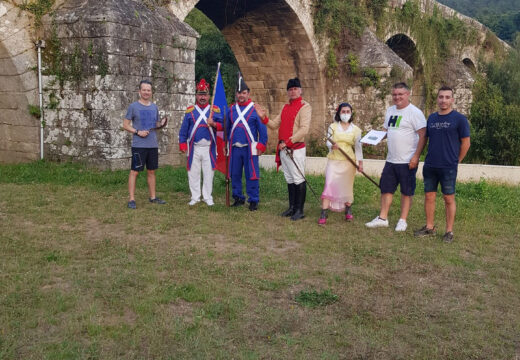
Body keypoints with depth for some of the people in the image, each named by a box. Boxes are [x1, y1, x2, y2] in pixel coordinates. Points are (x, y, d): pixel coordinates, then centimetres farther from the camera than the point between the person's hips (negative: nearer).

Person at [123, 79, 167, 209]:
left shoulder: (154, 107, 12)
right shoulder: (133, 106, -3)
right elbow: (125, 125, -2)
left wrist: (162, 123, -2)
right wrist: (137, 132, -16)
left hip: (153, 145, 5)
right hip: (138, 145, -5)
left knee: (151, 171, 11)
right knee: (134, 171, -4)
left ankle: (153, 197, 20)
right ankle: (132, 199, 0)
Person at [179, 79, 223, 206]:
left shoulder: (215, 110, 7)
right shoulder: (190, 111, 9)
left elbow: (222, 125, 0)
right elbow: (183, 130, 8)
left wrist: (213, 124, -20)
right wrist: (182, 144, 1)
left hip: (209, 148, -1)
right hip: (194, 148, 1)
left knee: (209, 173, 3)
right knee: (193, 173, 4)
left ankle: (207, 197, 13)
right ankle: (195, 197, 14)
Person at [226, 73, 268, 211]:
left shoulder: (255, 109, -2)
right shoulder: (231, 109, 10)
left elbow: (262, 129, -2)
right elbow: (227, 128, 18)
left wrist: (261, 145, -8)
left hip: (250, 148, -4)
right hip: (235, 148, 4)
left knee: (251, 175, -2)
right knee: (235, 175, 9)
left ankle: (253, 200, 7)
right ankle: (238, 198, 23)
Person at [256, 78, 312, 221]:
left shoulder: (304, 106, -7)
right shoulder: (285, 107, 17)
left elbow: (304, 129, -17)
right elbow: (275, 124, 18)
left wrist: (288, 142, -19)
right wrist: (264, 117, 1)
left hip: (296, 149, -8)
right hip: (283, 149, 8)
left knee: (298, 179, -5)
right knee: (289, 179, 14)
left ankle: (299, 210, 1)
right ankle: (292, 207, 23)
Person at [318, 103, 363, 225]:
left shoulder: (355, 129, 6)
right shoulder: (333, 127, 5)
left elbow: (358, 147, 5)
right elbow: (328, 141, 0)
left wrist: (360, 162, -1)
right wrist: (332, 146, -23)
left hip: (348, 161, 1)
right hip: (334, 160, -1)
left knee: (347, 186, 7)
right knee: (329, 184, -11)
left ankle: (348, 210, 29)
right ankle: (324, 214, -9)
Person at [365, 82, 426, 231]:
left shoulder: (415, 113, -11)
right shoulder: (390, 110, 13)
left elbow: (423, 135, -15)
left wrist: (416, 156, -20)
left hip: (407, 161, -7)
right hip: (391, 159, 7)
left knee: (406, 191, 5)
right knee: (386, 188, 11)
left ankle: (403, 220, 15)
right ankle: (382, 218, 20)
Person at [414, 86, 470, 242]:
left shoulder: (459, 119, -6)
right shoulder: (431, 118, 9)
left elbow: (465, 143, -2)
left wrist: (456, 161, 2)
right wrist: (427, 157, 12)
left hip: (448, 168, -5)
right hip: (430, 166, 5)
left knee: (449, 199, 3)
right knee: (429, 196, 9)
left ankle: (449, 231, 13)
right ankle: (429, 227, 22)